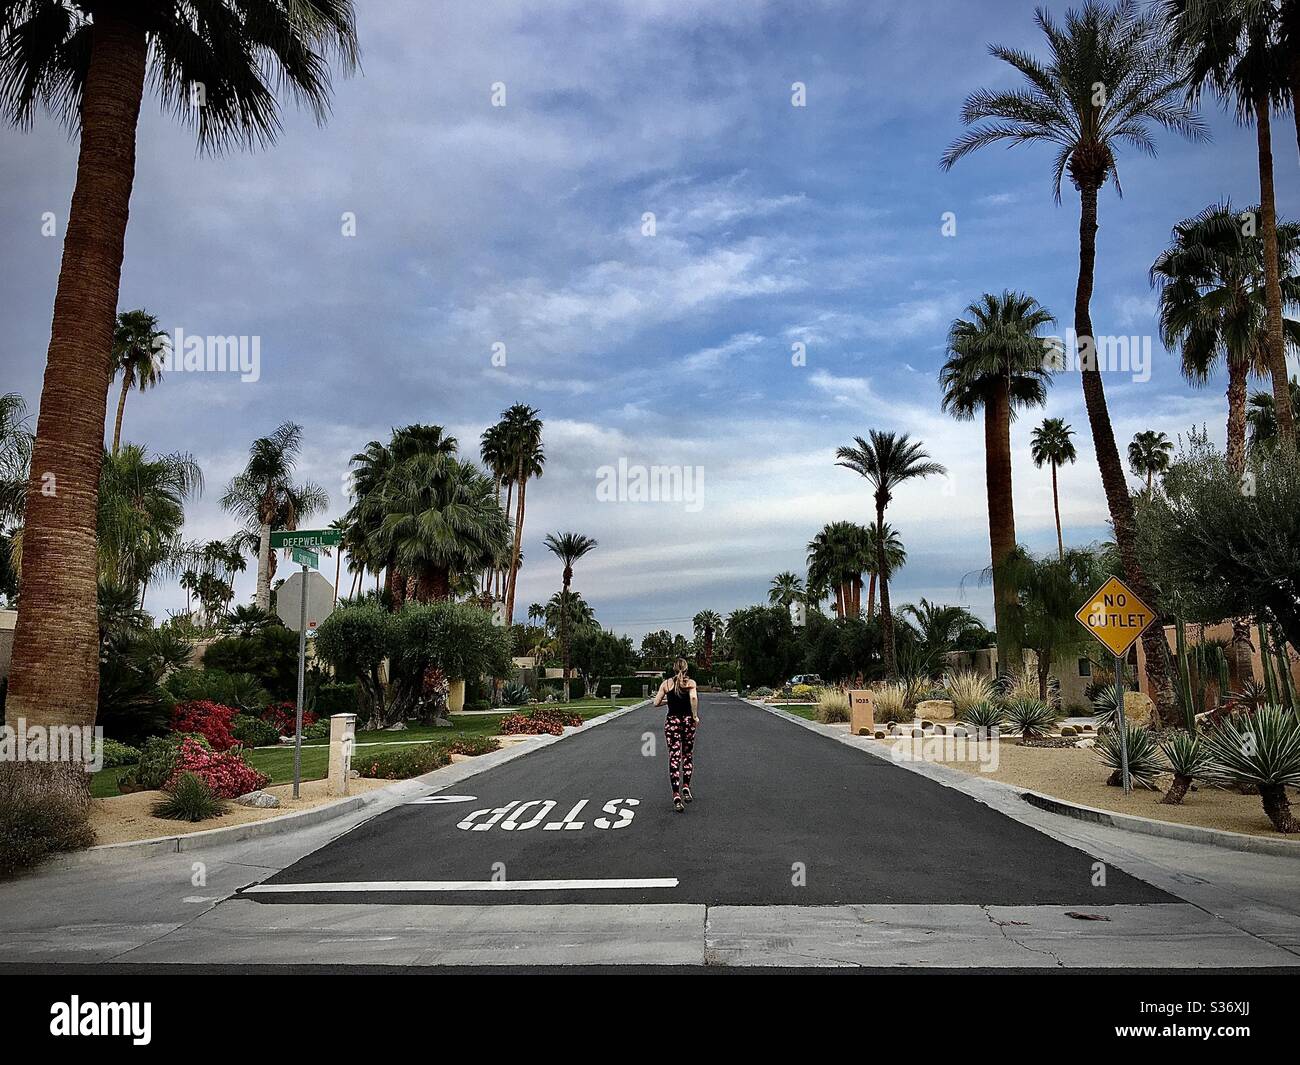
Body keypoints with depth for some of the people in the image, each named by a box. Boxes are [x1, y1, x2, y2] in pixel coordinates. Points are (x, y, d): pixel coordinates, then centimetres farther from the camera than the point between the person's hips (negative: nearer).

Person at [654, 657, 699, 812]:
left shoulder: (666, 683, 3)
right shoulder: (690, 683, -2)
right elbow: (694, 698, -20)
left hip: (672, 721, 0)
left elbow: (656, 703, 0)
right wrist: (695, 716, -12)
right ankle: (686, 788, 17)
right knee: (688, 755, 20)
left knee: (674, 758, -2)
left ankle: (676, 796, -12)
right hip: (687, 721, 0)